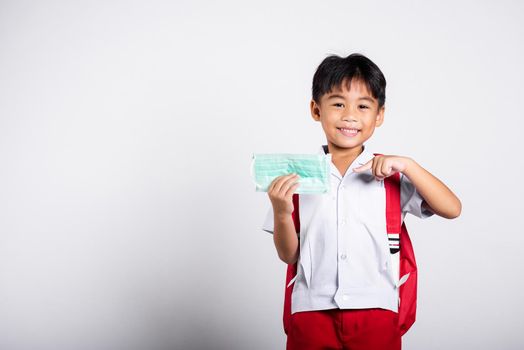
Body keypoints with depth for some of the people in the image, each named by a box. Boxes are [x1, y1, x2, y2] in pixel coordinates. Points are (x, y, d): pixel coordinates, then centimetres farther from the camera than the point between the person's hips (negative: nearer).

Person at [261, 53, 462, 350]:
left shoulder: (391, 175, 4)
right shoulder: (300, 175, 4)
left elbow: (452, 209, -6)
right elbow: (289, 255, 5)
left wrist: (407, 164, -14)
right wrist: (282, 214, -13)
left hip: (375, 313, 0)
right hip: (312, 312, 0)